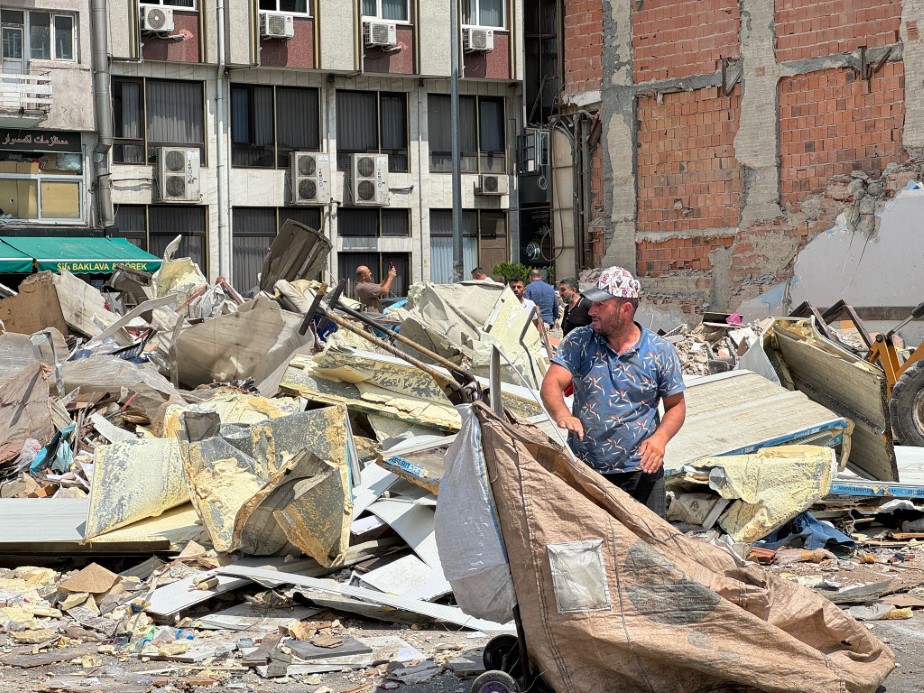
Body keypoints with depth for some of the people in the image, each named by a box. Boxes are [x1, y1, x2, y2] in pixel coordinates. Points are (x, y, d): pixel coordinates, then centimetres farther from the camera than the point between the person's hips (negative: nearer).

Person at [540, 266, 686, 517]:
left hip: (641, 471, -1)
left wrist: (660, 437, -16)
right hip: (583, 469, 1)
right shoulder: (579, 341, -2)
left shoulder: (660, 352, -3)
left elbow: (676, 405, 5)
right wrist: (562, 414, -35)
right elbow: (551, 385, -12)